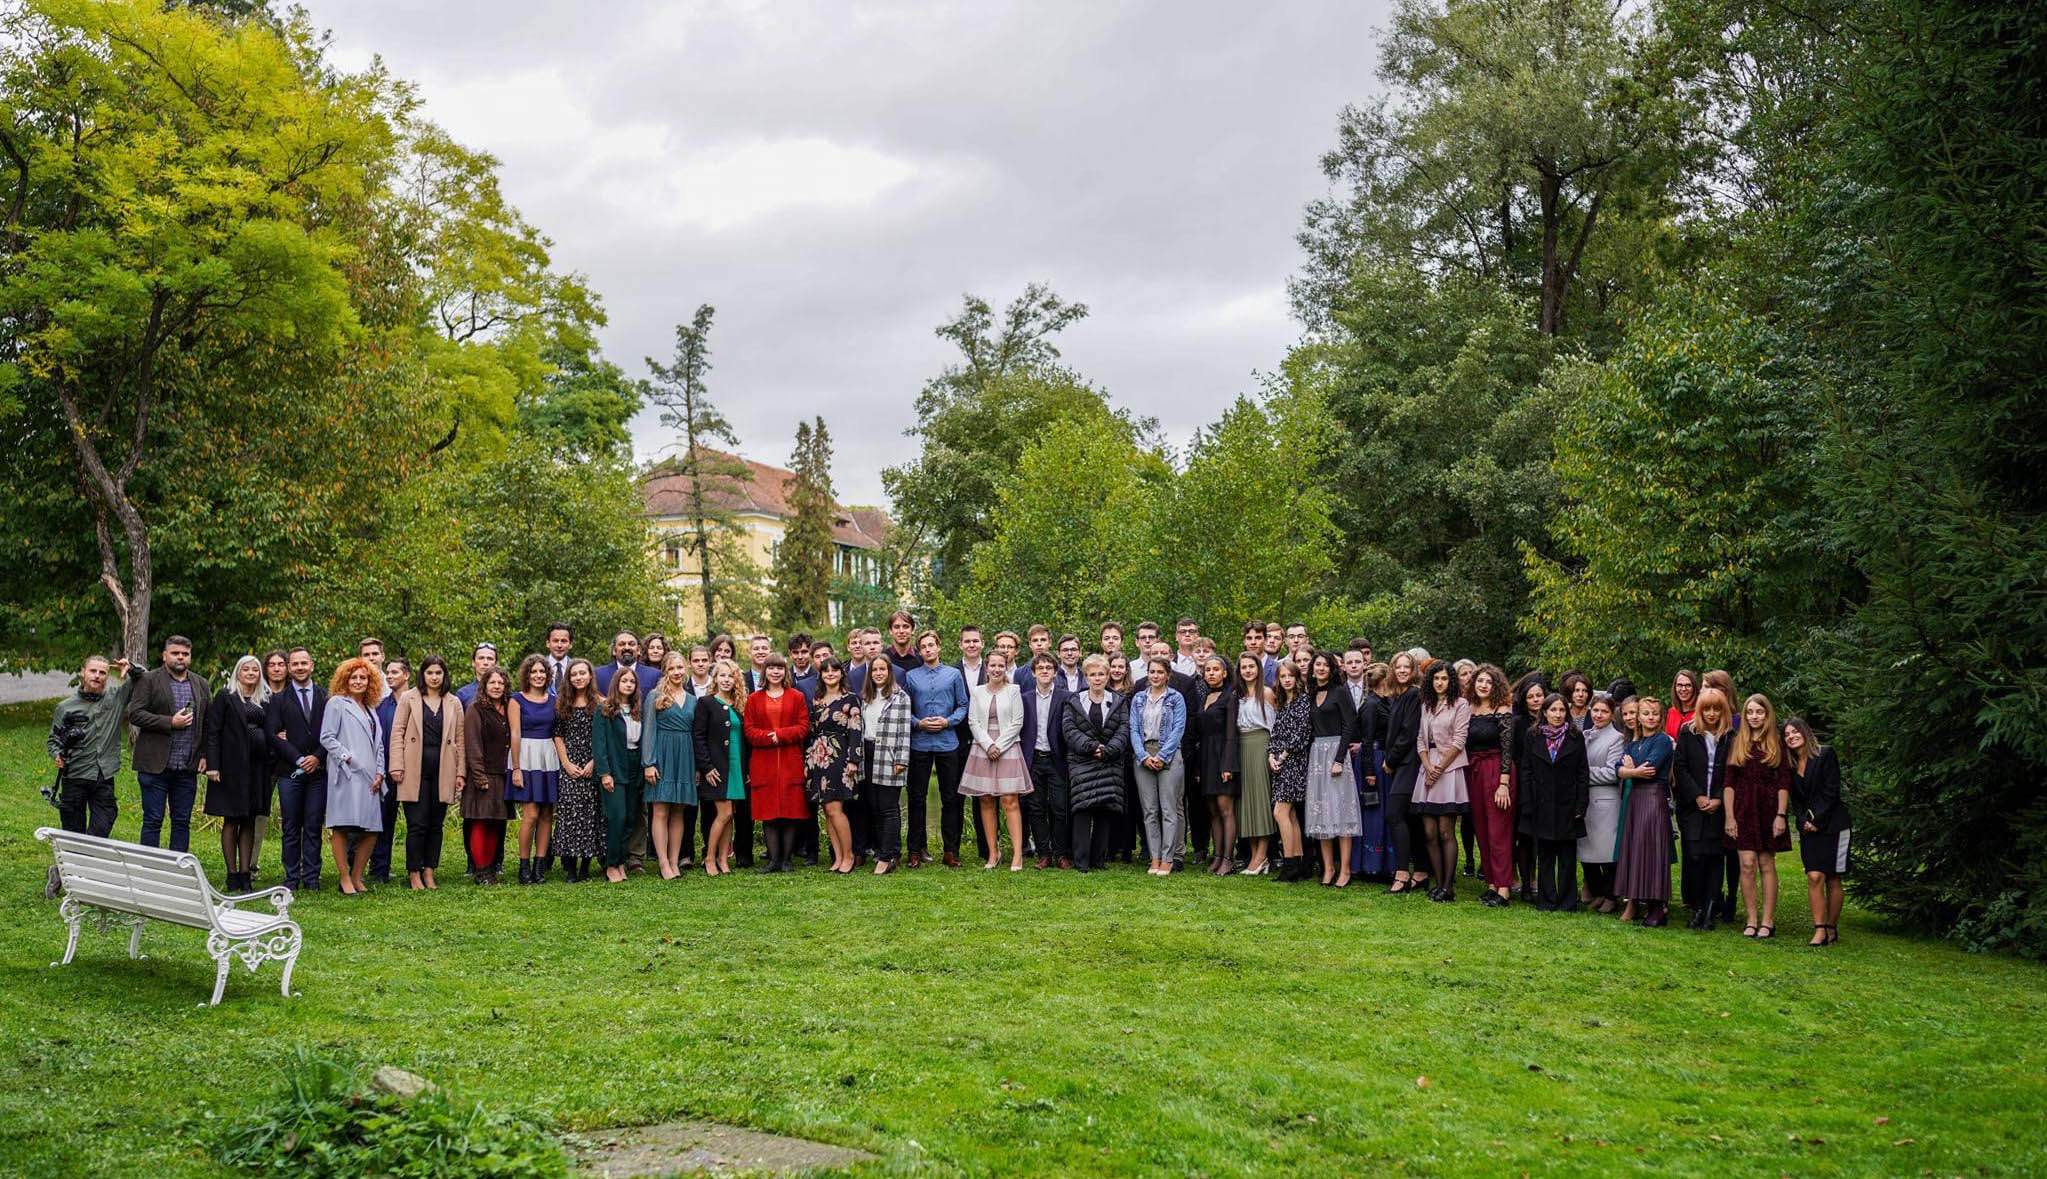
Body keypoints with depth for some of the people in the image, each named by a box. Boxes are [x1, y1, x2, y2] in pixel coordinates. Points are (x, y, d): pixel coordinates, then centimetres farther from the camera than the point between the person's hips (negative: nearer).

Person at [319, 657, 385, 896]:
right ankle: (345, 880, -4)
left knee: (371, 829, 3)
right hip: (346, 775, -7)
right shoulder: (337, 703, 4)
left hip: (369, 778, 7)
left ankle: (357, 877, 13)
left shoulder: (371, 710, 23)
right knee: (342, 827, -8)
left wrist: (379, 773, 8)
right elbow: (326, 737, -5)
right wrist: (346, 757, -13)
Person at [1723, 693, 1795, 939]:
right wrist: (1729, 815, -3)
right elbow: (1729, 782, 5)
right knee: (1747, 863, -5)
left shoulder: (1777, 743, 5)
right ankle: (1751, 920, 0)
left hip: (1769, 807, -1)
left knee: (1767, 863, 2)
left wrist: (1781, 815, -7)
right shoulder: (1737, 743, 8)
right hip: (1743, 808, 1)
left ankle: (1768, 921, 6)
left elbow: (1784, 782, 1)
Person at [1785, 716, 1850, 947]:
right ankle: (1819, 930, -9)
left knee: (1833, 879, 0)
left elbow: (1832, 792, -9)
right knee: (1814, 877, -8)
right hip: (1808, 827, 4)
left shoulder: (1826, 754, -5)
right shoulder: (1791, 765, 12)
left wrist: (1816, 819, -12)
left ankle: (1832, 928, 9)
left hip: (1832, 823, -4)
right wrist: (1804, 821, -3)